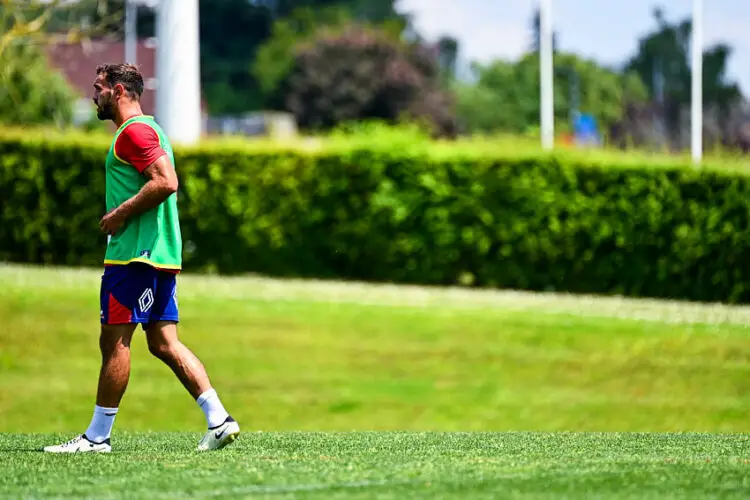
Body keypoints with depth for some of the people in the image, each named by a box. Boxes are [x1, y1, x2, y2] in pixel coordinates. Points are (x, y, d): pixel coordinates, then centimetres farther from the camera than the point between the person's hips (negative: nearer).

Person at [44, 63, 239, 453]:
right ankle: (218, 419, -1)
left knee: (114, 340, -6)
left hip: (135, 254, -10)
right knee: (163, 343, 6)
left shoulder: (134, 131, -11)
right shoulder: (148, 129, 22)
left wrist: (120, 215, -16)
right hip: (161, 255, 10)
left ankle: (97, 436, -3)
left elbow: (166, 182, -22)